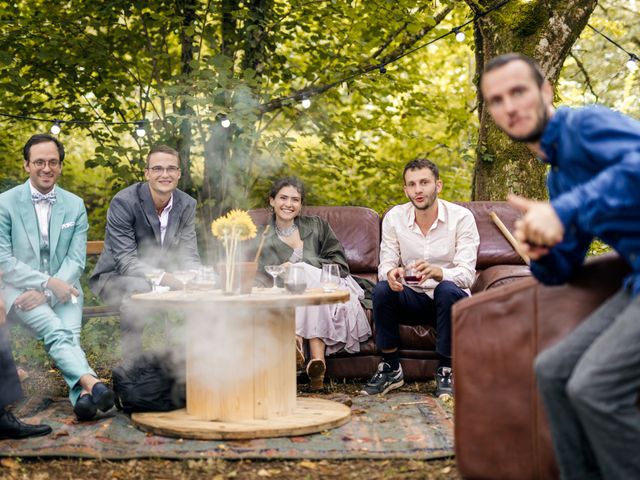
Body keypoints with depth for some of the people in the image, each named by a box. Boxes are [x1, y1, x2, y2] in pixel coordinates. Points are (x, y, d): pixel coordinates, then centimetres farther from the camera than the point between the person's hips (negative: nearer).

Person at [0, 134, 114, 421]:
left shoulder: (75, 206, 10)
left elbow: (76, 260, 5)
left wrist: (46, 292, -12)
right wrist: (46, 282, -15)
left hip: (64, 289, 3)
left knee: (70, 333, -27)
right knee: (56, 330, -31)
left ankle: (82, 394, -47)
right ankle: (91, 382, -51)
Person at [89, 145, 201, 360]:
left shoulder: (186, 205, -3)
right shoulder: (124, 202, -20)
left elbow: (189, 256, -4)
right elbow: (125, 261, -25)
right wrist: (162, 276, -42)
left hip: (163, 277, 5)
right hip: (116, 276, -5)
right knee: (139, 288, -36)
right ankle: (132, 364, -24)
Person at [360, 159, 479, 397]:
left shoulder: (461, 217, -13)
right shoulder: (394, 218, -3)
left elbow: (466, 274, -20)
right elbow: (386, 263, -4)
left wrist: (436, 272, -43)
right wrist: (390, 273, -31)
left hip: (450, 297, -2)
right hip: (412, 298, 3)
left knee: (448, 290, -35)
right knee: (382, 289, -26)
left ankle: (446, 370, -18)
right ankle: (391, 368, -10)